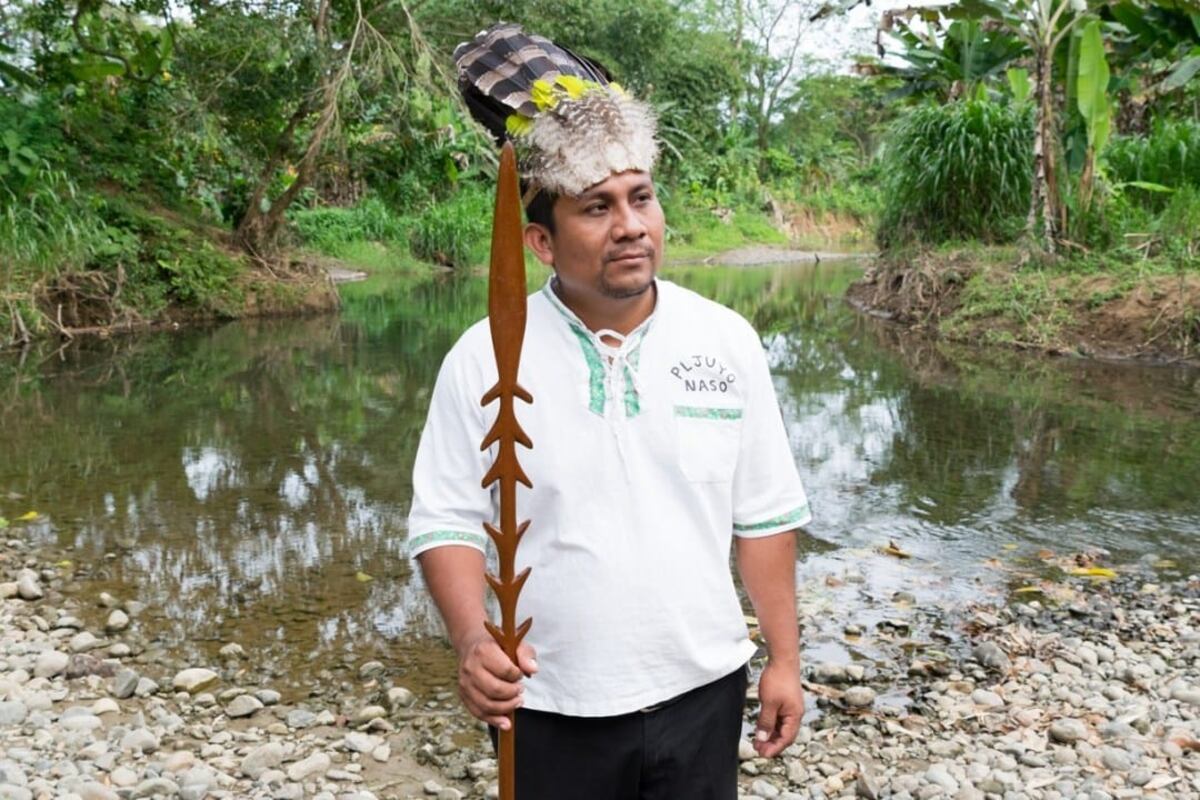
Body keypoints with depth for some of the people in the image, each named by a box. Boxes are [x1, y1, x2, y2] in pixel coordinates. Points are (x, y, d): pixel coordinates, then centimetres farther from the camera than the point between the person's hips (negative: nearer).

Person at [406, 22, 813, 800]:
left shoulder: (727, 341, -4)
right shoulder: (483, 359, -10)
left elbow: (764, 515, 2)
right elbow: (447, 521, -6)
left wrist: (784, 658, 3)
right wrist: (472, 638, -22)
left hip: (701, 689, 2)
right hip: (549, 706, -1)